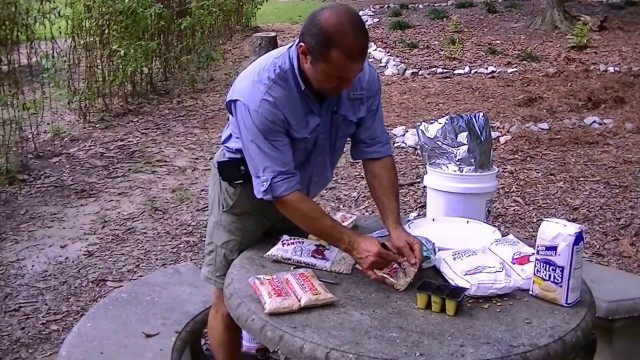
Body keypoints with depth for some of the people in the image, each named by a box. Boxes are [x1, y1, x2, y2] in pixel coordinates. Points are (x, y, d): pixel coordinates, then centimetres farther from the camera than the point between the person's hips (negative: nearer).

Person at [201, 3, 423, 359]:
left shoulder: (364, 78, -21)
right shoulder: (261, 93, -37)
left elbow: (376, 153, -14)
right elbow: (280, 190, -36)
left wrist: (394, 228, -26)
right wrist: (351, 243, -39)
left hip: (302, 189, 5)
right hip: (248, 190, -5)